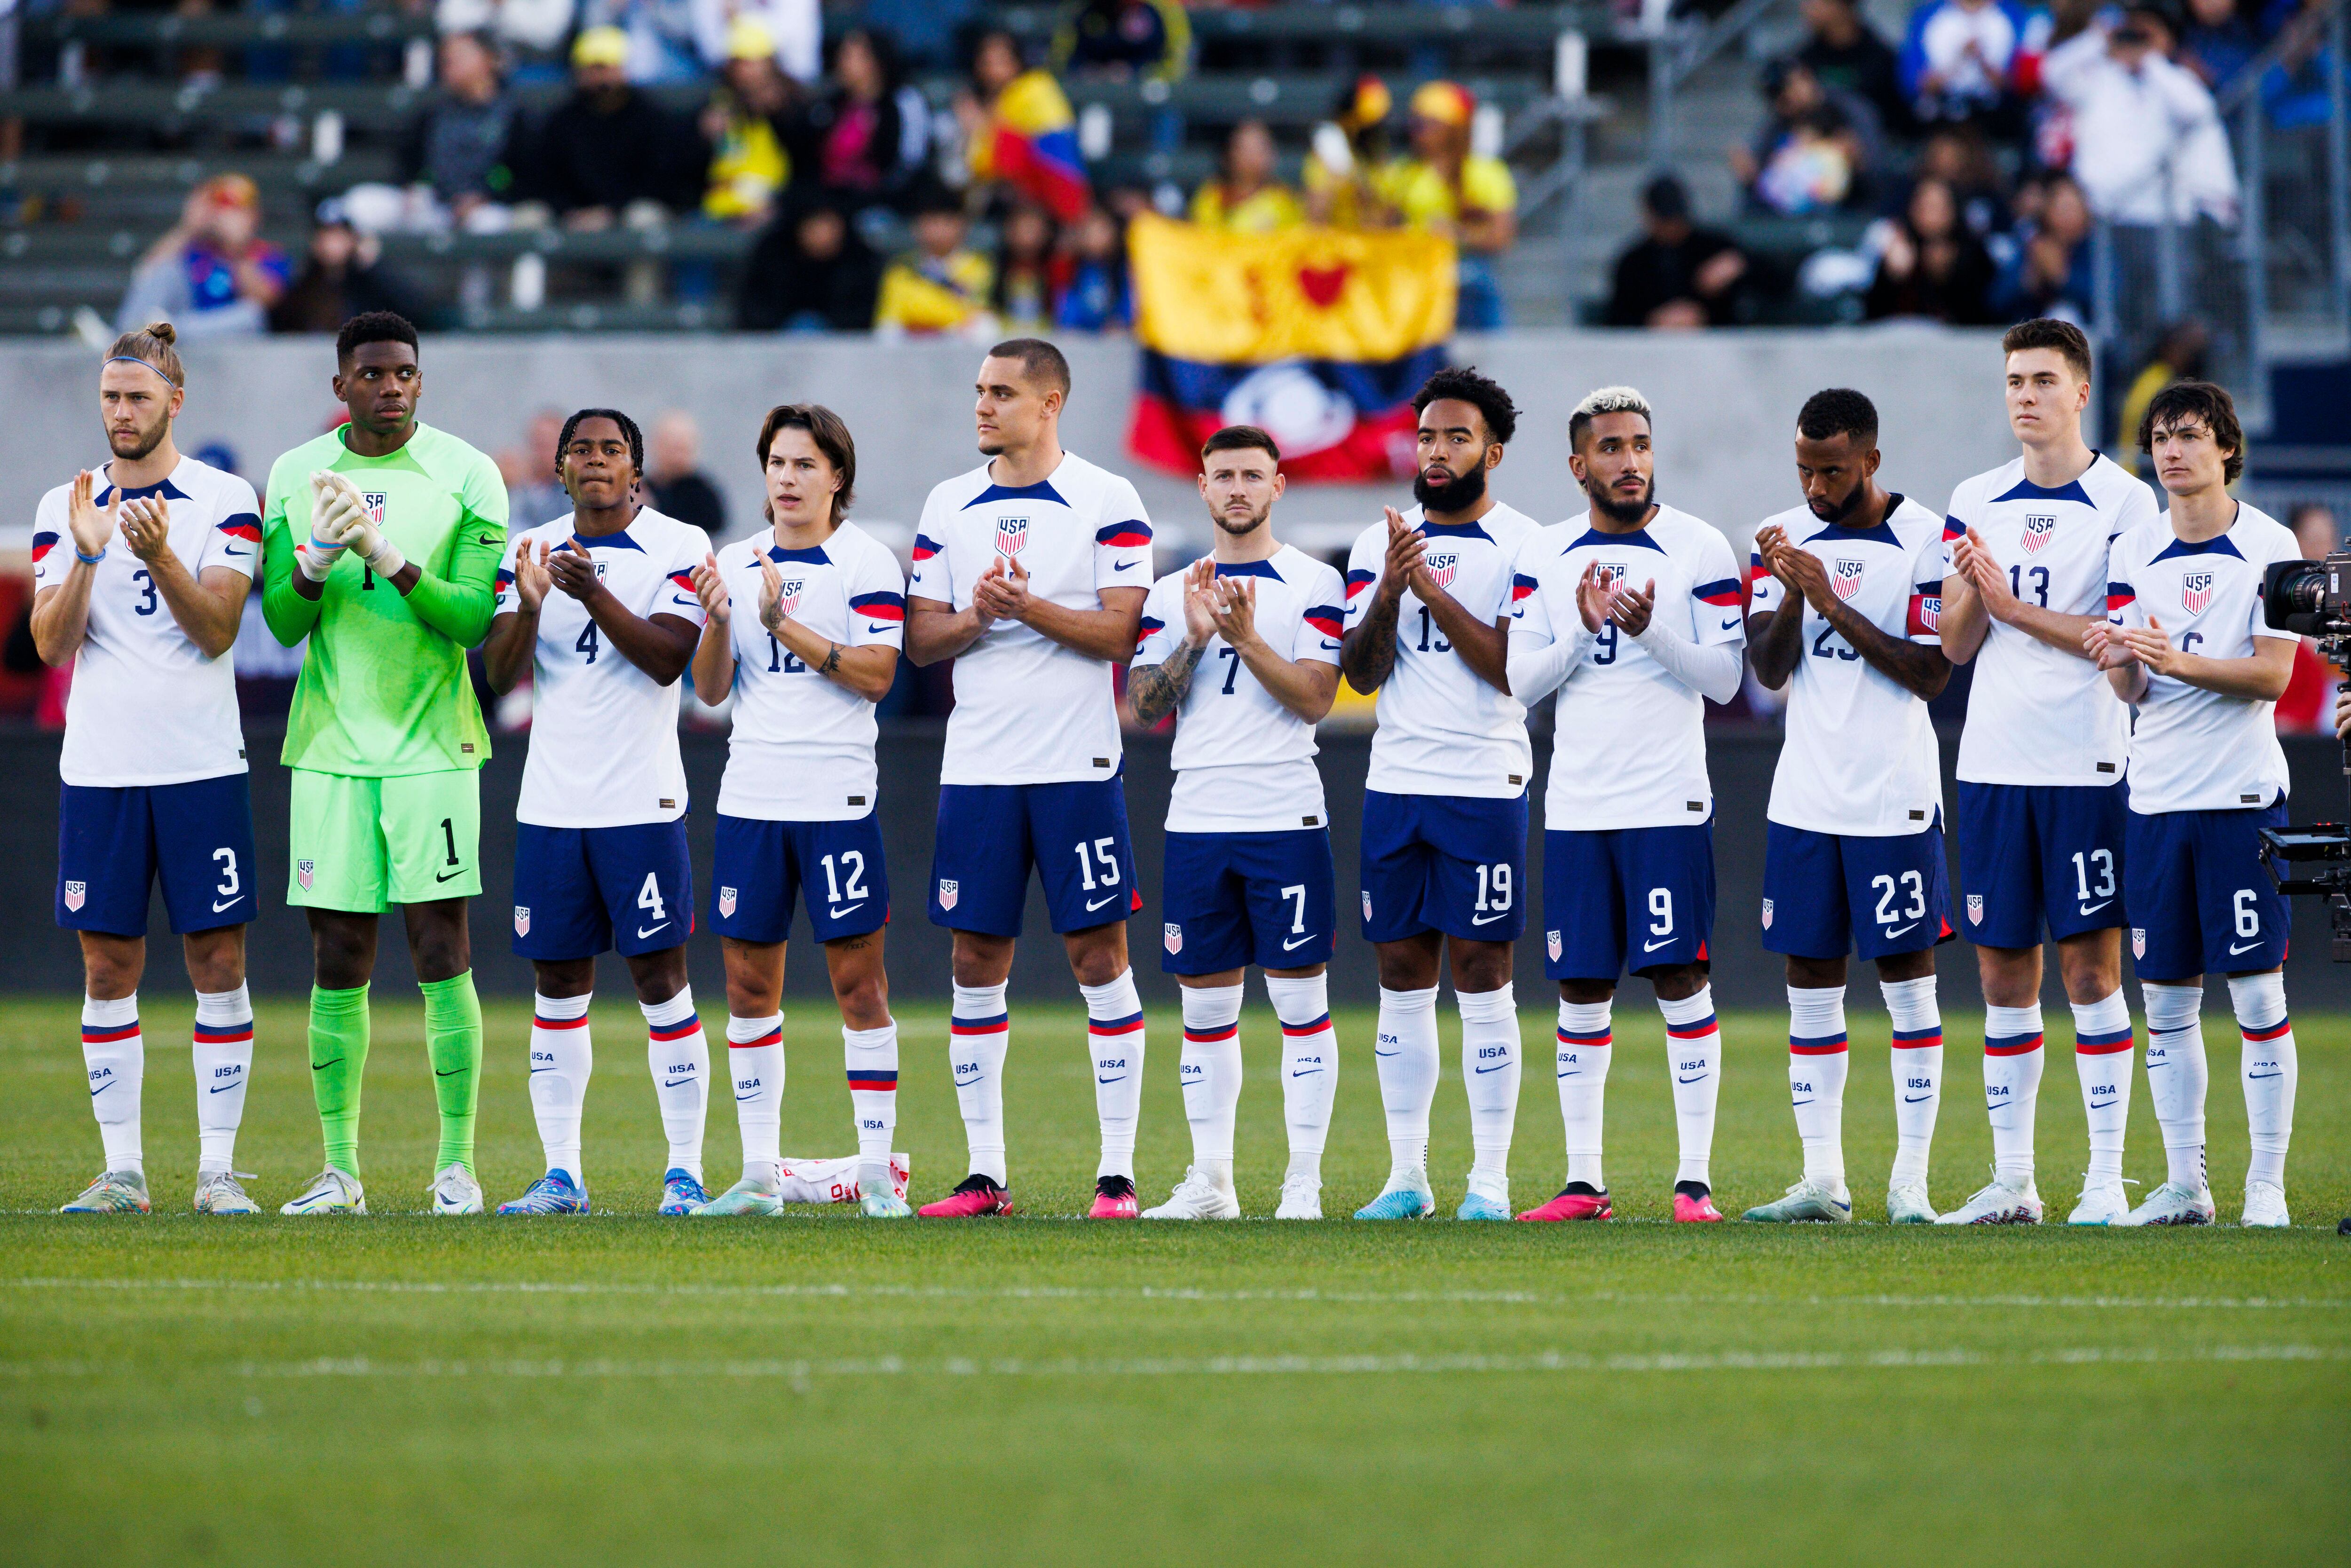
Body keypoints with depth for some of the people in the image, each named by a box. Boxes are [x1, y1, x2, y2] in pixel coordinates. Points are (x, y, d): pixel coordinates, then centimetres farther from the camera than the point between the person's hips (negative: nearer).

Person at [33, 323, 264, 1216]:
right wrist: (87, 555, -16)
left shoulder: (226, 501, 1)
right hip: (99, 769, 2)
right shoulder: (63, 508, 8)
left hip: (202, 765, -2)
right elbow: (51, 642, -1)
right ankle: (122, 1169, 7)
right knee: (108, 966, 2)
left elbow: (215, 629, -9)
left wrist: (160, 557, -24)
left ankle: (218, 1169, 2)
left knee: (218, 962, -2)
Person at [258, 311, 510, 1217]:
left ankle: (457, 1164, 0)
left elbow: (473, 618, -8)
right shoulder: (295, 477, 6)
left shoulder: (465, 477, -1)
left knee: (442, 953, -6)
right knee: (338, 963, 2)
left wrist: (388, 556, -21)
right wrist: (318, 560, -17)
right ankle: (340, 1170, 8)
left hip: (431, 744, -2)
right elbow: (280, 621, 3)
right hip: (331, 746, 2)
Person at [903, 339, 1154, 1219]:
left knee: (1099, 957, -3)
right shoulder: (949, 506, 11)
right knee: (976, 963, 4)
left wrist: (1032, 608, -21)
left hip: (1078, 766, -4)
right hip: (976, 770, 4)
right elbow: (920, 640, 8)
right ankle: (985, 1172, 10)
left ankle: (1119, 1172, 1)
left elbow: (1119, 628, -8)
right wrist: (975, 618, -12)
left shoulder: (1106, 502, -1)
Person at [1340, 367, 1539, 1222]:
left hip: (1485, 787, -4)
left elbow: (1514, 668, -12)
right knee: (1402, 977, 6)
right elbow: (1361, 673, 5)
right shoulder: (1379, 544, 11)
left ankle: (1490, 1177, -1)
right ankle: (1407, 1175, 10)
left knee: (1482, 975, -4)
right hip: (1395, 782, 4)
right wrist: (1389, 592, -11)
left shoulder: (1523, 546, -3)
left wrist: (1435, 591, -16)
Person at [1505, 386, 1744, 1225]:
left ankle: (1694, 1179, -3)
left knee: (1681, 981, -5)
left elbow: (1725, 679, -3)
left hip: (1668, 802, -3)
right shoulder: (1544, 557, 7)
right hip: (1575, 804, 3)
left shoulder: (1699, 550, -2)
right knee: (1582, 989, 5)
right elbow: (1520, 680, 4)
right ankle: (1583, 1181, 11)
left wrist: (1651, 628, -18)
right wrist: (1583, 627, -12)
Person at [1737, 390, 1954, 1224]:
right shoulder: (1784, 537, 6)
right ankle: (1822, 1179, 9)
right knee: (1811, 985, 5)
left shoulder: (1925, 542, -7)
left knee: (1907, 982, -1)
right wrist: (1788, 598, -17)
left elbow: (1932, 676, -12)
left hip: (1894, 795, -4)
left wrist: (1834, 603, -17)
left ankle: (1912, 1180, 1)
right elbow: (1770, 670, 1)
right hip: (1805, 799, 5)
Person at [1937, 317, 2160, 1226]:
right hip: (1993, 764, 5)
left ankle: (2106, 1179, -1)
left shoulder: (2124, 504, -3)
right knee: (2003, 971, 7)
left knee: (2091, 967, -4)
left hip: (2085, 764, -5)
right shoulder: (1976, 503, 12)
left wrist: (2013, 604, -13)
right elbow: (1956, 647, 9)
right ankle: (2011, 1182, 12)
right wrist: (1973, 590, -11)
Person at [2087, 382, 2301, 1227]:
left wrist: (2179, 660, -24)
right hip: (2157, 795, 5)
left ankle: (2267, 1187, -1)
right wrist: (2117, 661, -16)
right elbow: (2130, 689, 7)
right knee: (2167, 999, 6)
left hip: (2242, 793, -4)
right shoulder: (2135, 550, 9)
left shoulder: (2269, 546, -3)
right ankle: (2182, 1184, 12)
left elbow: (2272, 675, -10)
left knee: (2258, 992, -4)